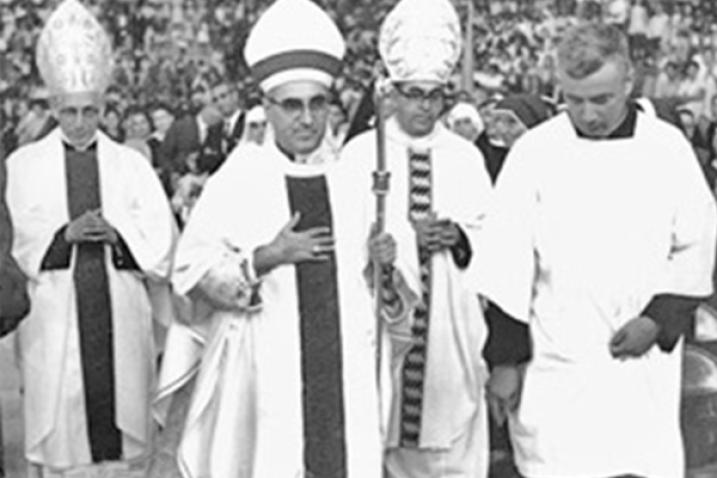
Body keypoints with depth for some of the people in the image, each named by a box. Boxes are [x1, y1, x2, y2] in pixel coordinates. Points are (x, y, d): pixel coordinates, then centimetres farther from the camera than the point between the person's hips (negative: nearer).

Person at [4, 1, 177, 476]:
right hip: (53, 322, -1)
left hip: (121, 318, 1)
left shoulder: (131, 164, 9)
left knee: (124, 425, 2)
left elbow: (161, 241, 3)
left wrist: (117, 235, -16)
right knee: (59, 429, 0)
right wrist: (64, 235, -18)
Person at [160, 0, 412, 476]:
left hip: (344, 368, 3)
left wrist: (387, 269, -8)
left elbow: (395, 296, 14)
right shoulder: (236, 180, 0)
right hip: (262, 372, -2)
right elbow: (190, 270, -5)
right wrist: (264, 258, -16)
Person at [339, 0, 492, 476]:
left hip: (451, 320, 2)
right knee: (380, 435, 2)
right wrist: (409, 235, -14)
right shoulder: (360, 152, 2)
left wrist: (458, 236, -13)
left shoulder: (465, 156, 9)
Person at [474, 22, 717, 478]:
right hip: (558, 367, -1)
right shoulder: (534, 151, -3)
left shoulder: (669, 148, 1)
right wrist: (505, 360, -3)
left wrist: (659, 320, -8)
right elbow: (508, 270, -2)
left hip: (645, 361, 1)